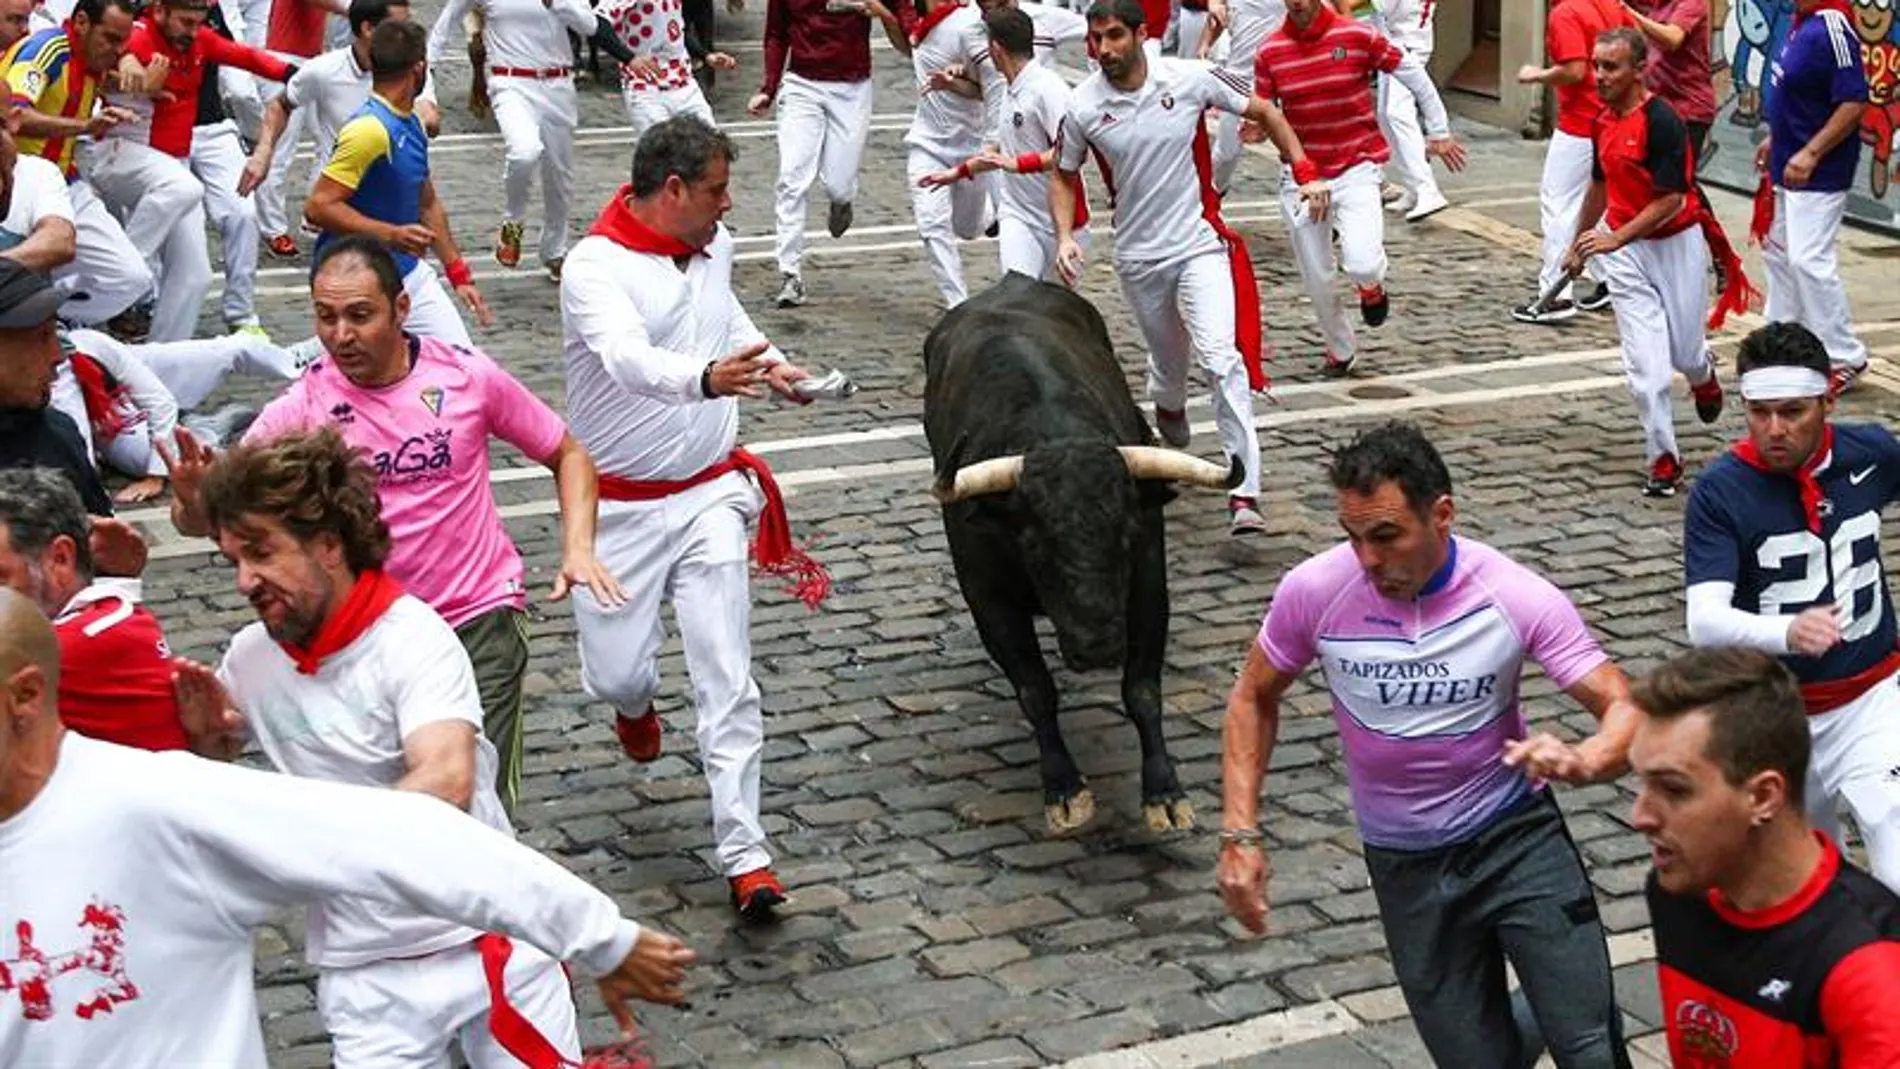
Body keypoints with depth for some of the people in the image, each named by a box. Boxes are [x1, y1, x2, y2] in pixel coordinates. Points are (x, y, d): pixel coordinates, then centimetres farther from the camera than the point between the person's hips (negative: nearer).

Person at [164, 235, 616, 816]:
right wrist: (193, 500, -36)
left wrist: (578, 549, -9)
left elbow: (567, 454, 6)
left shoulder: (468, 375, -7)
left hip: (481, 616, -1)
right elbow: (204, 520, -12)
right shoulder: (302, 407, -9)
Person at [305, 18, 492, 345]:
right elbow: (317, 207, -22)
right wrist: (391, 235, -28)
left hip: (411, 273, 8)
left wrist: (458, 274, 18)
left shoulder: (412, 124, 10)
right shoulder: (369, 129, -19)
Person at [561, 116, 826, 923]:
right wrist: (705, 377, -57)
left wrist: (770, 363, 16)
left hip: (710, 495, 4)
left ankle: (745, 854, 0)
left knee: (727, 680, -4)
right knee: (616, 675, 5)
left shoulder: (713, 248, 2)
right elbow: (629, 358, -40)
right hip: (619, 507, -4)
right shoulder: (596, 267, -18)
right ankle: (635, 700, 44)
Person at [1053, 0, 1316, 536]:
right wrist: (1065, 237, -8)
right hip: (1139, 257, 2)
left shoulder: (1190, 79, -11)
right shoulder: (1082, 107, -8)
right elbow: (1064, 176, 8)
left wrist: (1306, 173, -5)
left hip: (1200, 244, -2)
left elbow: (1264, 112, 3)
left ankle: (1245, 492, -19)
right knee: (1169, 363, 17)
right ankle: (1168, 410, 56)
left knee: (1223, 360, -18)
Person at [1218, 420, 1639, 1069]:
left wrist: (1581, 761, -41)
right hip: (1404, 863, 2)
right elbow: (1254, 699, 2)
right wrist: (1240, 833, -7)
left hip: (1516, 835, -1)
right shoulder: (1314, 591, -14)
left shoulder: (1519, 598, -17)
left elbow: (1625, 712, -17)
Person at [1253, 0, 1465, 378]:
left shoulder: (1357, 36, -10)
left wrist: (1439, 132, 7)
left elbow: (1413, 73, 1)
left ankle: (1372, 286, 17)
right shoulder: (1270, 52, -4)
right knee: (1317, 279, 9)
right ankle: (1339, 351, 35)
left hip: (1356, 169, -3)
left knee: (1362, 264, -22)